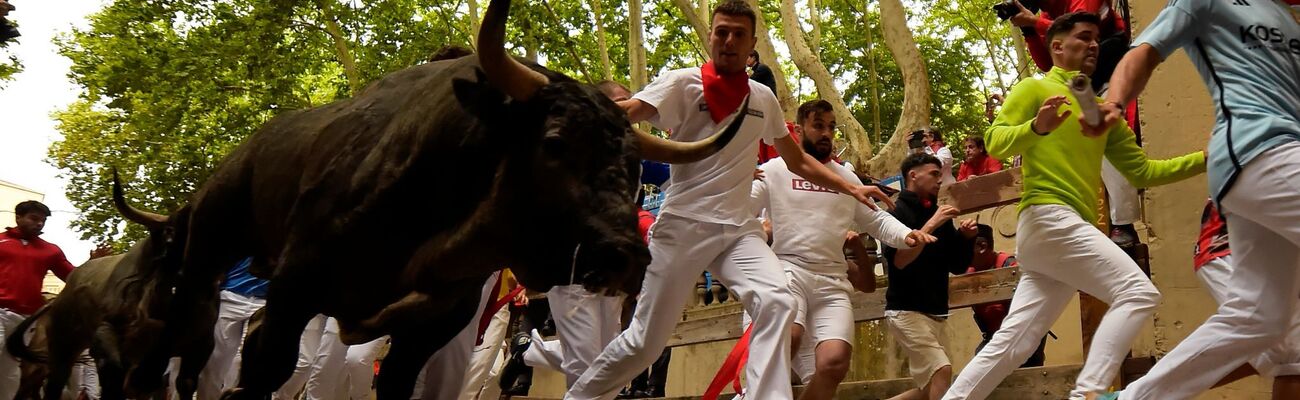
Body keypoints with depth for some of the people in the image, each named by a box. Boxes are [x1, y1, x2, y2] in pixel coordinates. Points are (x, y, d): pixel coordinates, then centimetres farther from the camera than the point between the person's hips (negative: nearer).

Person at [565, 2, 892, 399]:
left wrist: (851, 188, 16)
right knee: (645, 340, -2)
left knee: (777, 302, -23)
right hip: (684, 224, -4)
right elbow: (627, 111, -21)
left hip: (739, 228, 4)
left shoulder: (763, 98, 12)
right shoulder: (683, 83, -4)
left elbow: (798, 161, 24)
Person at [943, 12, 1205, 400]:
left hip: (1073, 229, 8)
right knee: (1138, 292, -21)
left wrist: (1205, 158, 12)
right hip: (1048, 218, -8)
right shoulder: (1035, 88, 5)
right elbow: (995, 142, -7)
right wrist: (1037, 127, -26)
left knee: (1012, 343, 3)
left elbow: (1142, 171, 22)